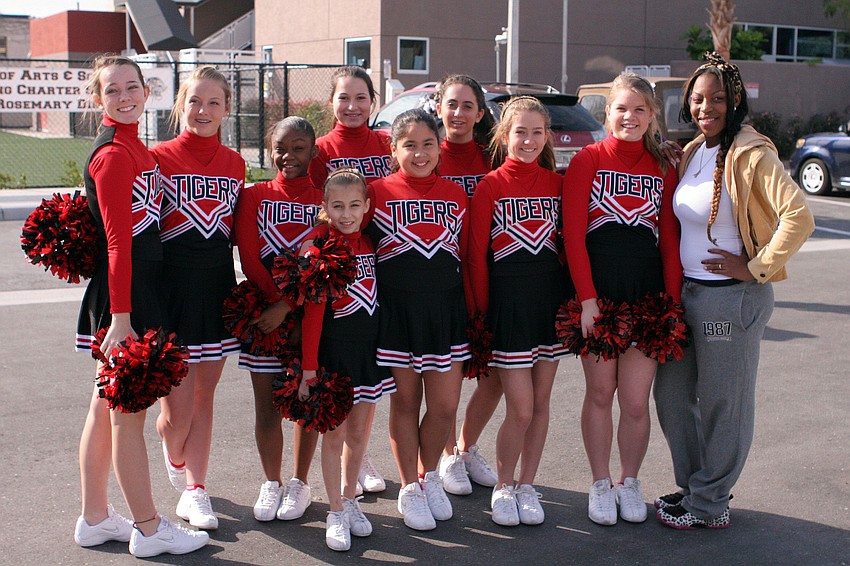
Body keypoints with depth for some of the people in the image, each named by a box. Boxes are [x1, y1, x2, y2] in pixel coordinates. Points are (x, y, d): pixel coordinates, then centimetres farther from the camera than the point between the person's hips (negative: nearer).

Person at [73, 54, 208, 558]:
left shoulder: (133, 147, 15)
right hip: (122, 294, -10)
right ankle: (149, 529, 10)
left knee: (109, 405, 15)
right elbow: (118, 240, -19)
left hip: (137, 286, 10)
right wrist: (121, 315, -21)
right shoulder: (114, 153, -14)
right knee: (129, 411, 0)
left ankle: (95, 519, 26)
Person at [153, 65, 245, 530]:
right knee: (178, 407, -2)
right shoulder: (159, 158, -4)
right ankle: (174, 460, 31)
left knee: (204, 396, 10)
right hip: (171, 287, -4)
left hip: (217, 287, 4)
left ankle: (195, 490, 20)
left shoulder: (234, 164, 8)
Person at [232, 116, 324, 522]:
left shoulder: (325, 200, -1)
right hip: (263, 313, 1)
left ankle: (299, 484, 23)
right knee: (267, 405, 6)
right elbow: (249, 259, -4)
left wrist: (287, 306, -18)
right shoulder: (254, 196, 3)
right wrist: (277, 297, -13)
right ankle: (271, 484, 22)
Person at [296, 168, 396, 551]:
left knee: (359, 432, 12)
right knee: (335, 433, 2)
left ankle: (350, 500, 28)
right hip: (333, 350, -4)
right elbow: (313, 313, -10)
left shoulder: (371, 246, 5)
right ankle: (336, 513, 12)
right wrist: (308, 367, -12)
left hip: (370, 348, 4)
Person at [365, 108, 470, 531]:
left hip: (446, 310, 2)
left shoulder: (455, 195, 7)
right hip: (396, 310, -2)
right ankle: (410, 489, 24)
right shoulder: (378, 193, -1)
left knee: (445, 406, 2)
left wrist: (473, 307, 9)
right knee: (405, 401, 7)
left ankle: (429, 475, 29)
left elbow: (466, 254, 12)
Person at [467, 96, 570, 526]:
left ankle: (527, 487, 24)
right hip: (508, 301, -4)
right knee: (520, 408, -4)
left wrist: (571, 297, 3)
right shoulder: (489, 187, -4)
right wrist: (481, 310, -4)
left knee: (540, 402, 10)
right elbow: (477, 254, -3)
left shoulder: (557, 184, 6)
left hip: (551, 297, 4)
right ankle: (503, 488, 17)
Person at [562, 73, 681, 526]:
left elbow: (670, 242, 7)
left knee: (635, 400, 2)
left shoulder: (662, 169, 8)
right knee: (599, 392, 7)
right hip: (598, 293, -1)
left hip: (646, 294, 2)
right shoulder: (588, 160, 0)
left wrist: (673, 302, -1)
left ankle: (629, 482, 23)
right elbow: (572, 234, -5)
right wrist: (587, 297, -12)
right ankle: (600, 484, 23)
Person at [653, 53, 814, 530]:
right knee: (673, 391, 15)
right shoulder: (692, 153, 10)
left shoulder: (751, 155, -15)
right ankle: (694, 484, 32)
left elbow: (799, 217, -24)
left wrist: (755, 267, -20)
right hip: (687, 291, 8)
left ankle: (710, 504, 18)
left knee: (723, 401, 4)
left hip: (732, 296, -8)